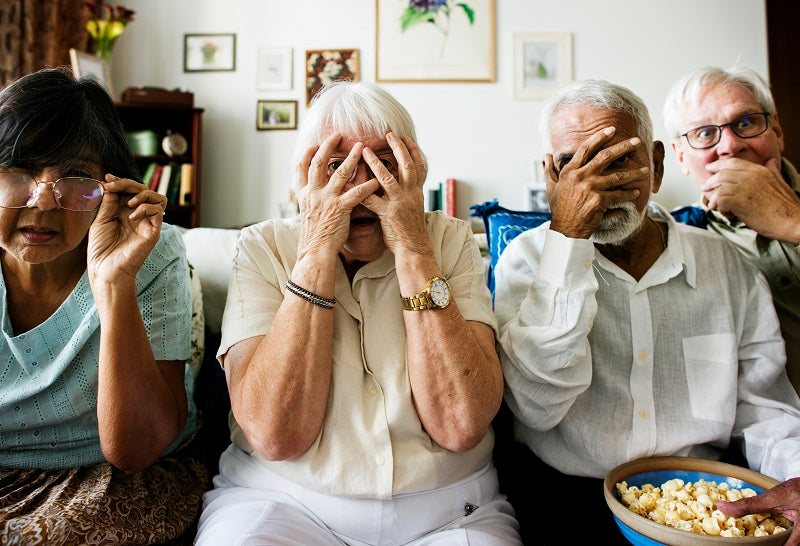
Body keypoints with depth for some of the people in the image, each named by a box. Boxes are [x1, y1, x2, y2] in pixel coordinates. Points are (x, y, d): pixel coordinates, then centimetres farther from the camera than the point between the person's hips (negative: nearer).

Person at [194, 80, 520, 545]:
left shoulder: (450, 241, -2)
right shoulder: (264, 246, -4)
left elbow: (461, 425, -15)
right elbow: (276, 436, -18)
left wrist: (413, 249, -17)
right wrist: (318, 247, -19)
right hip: (282, 501, -1)